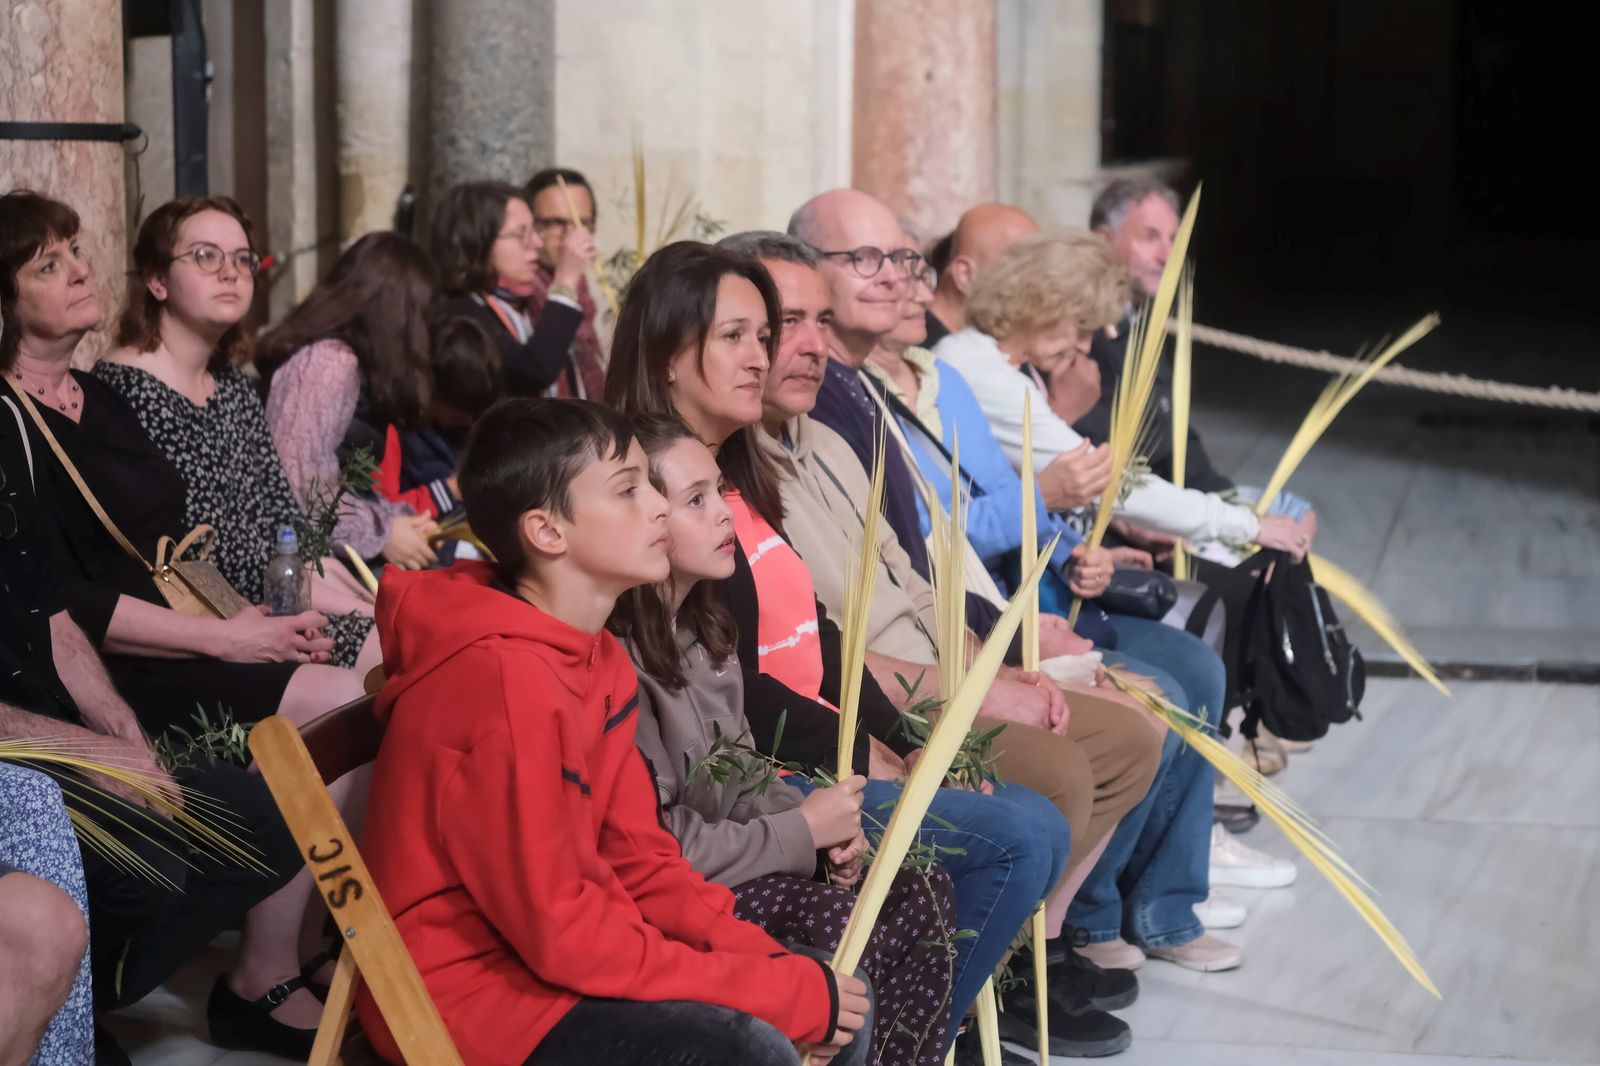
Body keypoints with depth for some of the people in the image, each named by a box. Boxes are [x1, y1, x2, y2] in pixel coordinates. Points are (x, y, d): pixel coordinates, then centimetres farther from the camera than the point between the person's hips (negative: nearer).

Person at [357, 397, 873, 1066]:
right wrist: (785, 993, -20)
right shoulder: (501, 679, -24)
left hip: (555, 947, 9)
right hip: (473, 993, -9)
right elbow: (556, 928, -24)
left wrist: (771, 966, -7)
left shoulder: (600, 661, 6)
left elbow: (638, 857, 8)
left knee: (842, 1007, 5)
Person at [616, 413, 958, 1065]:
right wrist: (803, 831, -14)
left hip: (739, 849, 9)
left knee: (924, 892, -4)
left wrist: (826, 825, -3)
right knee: (848, 931, -26)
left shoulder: (700, 629, 8)